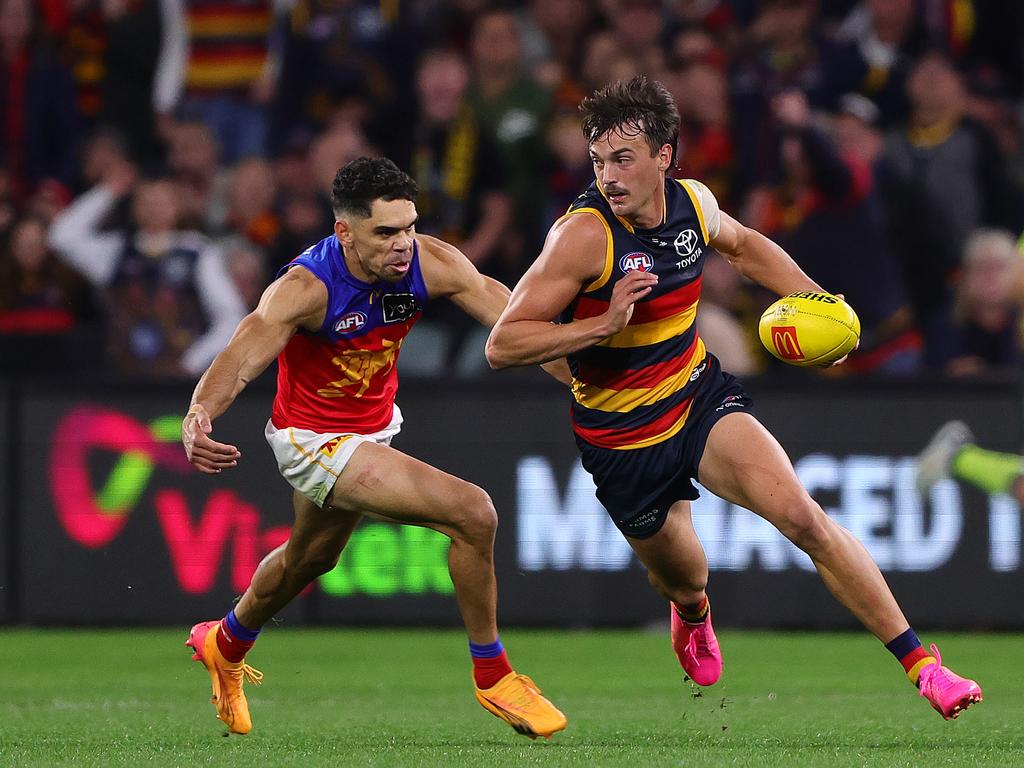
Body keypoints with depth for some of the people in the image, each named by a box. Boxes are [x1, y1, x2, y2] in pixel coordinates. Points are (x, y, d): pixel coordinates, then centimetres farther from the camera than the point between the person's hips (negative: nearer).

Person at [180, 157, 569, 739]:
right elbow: (239, 361, -43)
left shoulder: (431, 264, -20)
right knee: (472, 513, -20)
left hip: (376, 425, 7)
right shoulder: (305, 289, -33)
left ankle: (225, 646, 62)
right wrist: (200, 416, -64)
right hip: (315, 441, -7)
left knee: (311, 558, 32)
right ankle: (493, 677, -1)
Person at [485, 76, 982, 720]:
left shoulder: (693, 202, -6)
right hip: (622, 440, -3)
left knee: (801, 515, -18)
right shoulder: (585, 233, -23)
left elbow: (743, 245, 20)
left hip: (701, 395, 3)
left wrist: (815, 300, 7)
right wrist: (603, 325, -35)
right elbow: (503, 345, -24)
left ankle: (922, 665, -15)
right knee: (684, 580, 14)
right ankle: (693, 620, 56)